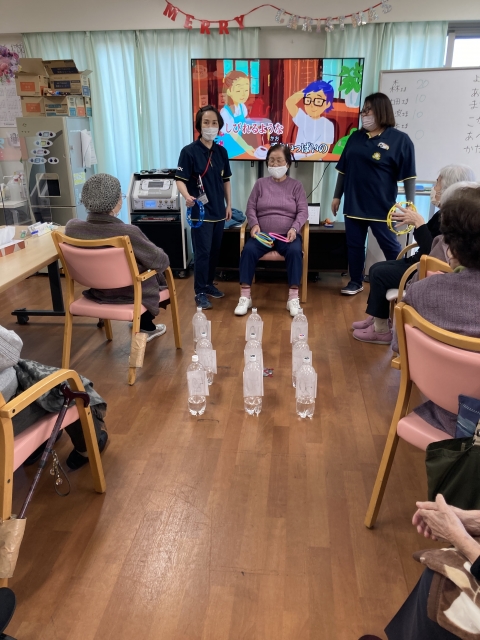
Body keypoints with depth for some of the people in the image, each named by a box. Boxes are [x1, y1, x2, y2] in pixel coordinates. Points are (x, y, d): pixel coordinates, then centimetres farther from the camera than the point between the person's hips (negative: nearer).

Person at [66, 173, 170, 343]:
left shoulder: (72, 227, -17)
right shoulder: (128, 233, -33)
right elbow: (162, 262, -18)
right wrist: (159, 253, 5)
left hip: (96, 292, 5)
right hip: (131, 295, -5)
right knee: (159, 272, 26)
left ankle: (146, 326, 44)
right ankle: (145, 326, 43)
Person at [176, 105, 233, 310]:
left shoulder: (221, 151, 8)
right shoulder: (189, 151, -9)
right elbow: (180, 180, -12)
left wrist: (228, 205, 13)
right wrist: (187, 197, -31)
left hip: (218, 210, 6)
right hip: (200, 211, -6)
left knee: (215, 251, 13)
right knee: (202, 252, -4)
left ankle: (209, 284, 29)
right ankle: (200, 292, 7)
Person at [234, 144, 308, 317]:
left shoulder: (296, 186, 10)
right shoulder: (260, 183, 13)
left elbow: (303, 211, 3)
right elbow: (250, 208, 8)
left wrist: (294, 228, -16)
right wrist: (254, 224, -12)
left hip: (287, 235, 0)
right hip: (263, 234, 1)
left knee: (295, 251, -34)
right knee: (248, 250, -31)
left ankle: (293, 298, -27)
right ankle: (245, 296, -25)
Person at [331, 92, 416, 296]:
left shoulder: (400, 139, -5)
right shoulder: (355, 137, 10)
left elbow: (409, 176, -8)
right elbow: (343, 169, 15)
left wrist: (410, 204, -13)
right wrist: (337, 196, 13)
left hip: (381, 206, -5)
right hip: (354, 203, 5)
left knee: (391, 247, 3)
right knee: (354, 244, 10)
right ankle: (355, 282, 24)